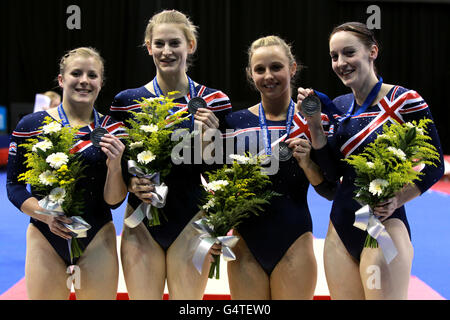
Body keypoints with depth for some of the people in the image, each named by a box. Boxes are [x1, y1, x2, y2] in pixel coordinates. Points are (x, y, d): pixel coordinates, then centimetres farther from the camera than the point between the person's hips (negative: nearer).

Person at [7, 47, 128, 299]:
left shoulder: (111, 129, 1)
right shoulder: (31, 125, -2)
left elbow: (114, 202, 0)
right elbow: (14, 186, 1)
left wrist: (115, 166, -18)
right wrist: (45, 214, -15)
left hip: (97, 239, 1)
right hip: (46, 236, -1)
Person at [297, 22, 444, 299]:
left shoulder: (404, 101, -8)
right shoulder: (339, 106, 10)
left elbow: (435, 166, -6)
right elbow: (332, 173, 7)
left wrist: (397, 200, -20)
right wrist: (314, 123, -3)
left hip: (383, 225, -6)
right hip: (340, 227, 6)